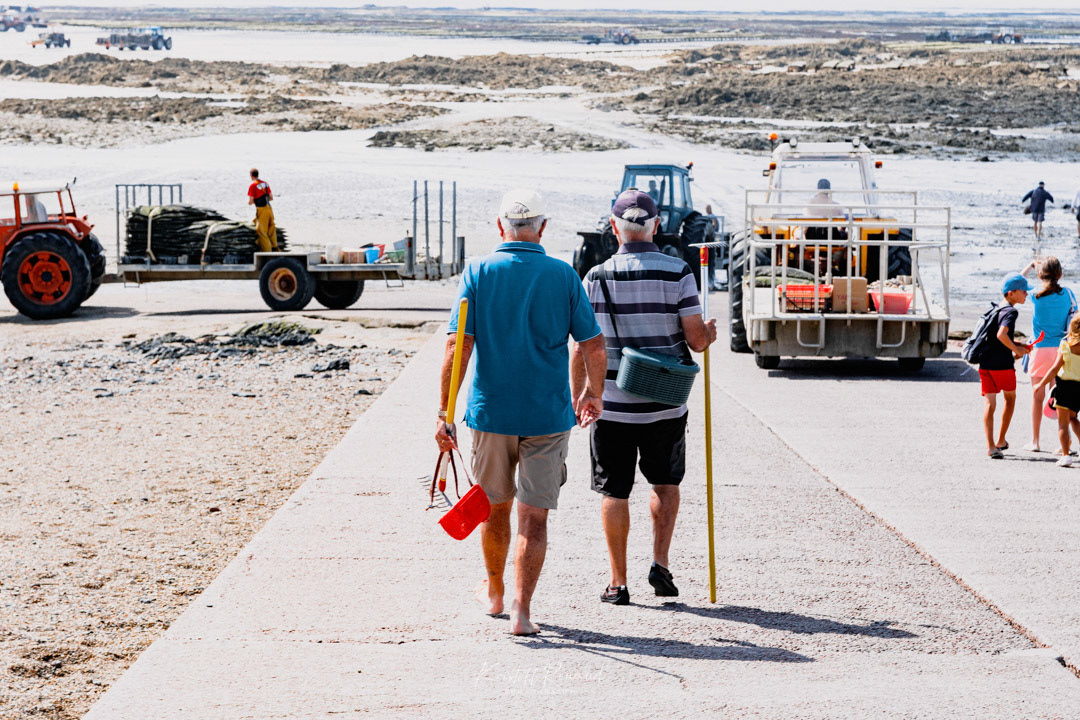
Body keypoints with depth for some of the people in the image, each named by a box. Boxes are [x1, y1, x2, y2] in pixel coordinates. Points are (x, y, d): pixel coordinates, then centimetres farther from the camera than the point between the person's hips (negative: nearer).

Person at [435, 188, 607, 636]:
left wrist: (444, 411, -7)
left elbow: (458, 346, -9)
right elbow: (594, 346, -1)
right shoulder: (563, 275, -2)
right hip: (548, 414, -1)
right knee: (534, 517, 2)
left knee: (495, 506, 19)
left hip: (490, 413, 1)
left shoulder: (478, 272, -3)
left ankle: (494, 591, 37)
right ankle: (522, 610, -6)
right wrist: (594, 393, 17)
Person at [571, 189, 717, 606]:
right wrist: (710, 334, 16)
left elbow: (582, 348, -2)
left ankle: (618, 583, 10)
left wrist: (576, 399, 9)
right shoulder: (677, 273, -7)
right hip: (665, 406, 0)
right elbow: (696, 340, -7)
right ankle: (660, 564, 9)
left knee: (614, 492, 9)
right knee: (666, 483, 21)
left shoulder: (596, 278, -4)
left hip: (611, 405, 0)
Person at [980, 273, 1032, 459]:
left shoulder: (995, 310, 15)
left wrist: (1018, 345, 18)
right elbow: (1001, 335, -25)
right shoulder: (1011, 311, -11)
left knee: (989, 403, 4)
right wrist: (1016, 349, -11)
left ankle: (990, 445, -7)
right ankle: (1001, 441, 21)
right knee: (1010, 398, 16)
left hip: (985, 363, 6)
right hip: (1003, 364, -6)